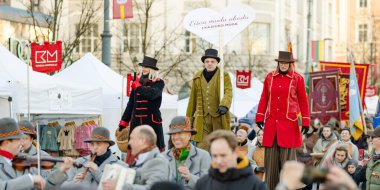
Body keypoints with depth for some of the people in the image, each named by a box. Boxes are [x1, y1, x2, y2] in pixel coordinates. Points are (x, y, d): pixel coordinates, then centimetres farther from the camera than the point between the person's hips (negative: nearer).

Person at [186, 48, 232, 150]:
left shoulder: (224, 76, 4)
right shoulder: (198, 77, 13)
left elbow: (228, 92, -12)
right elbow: (193, 99, 16)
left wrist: (224, 106, -32)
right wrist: (189, 118, 15)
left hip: (219, 118, -2)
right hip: (202, 119, 2)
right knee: (201, 148, -5)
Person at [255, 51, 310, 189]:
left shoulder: (298, 79, 0)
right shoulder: (270, 77, 9)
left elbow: (303, 101, 1)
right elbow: (264, 99, 11)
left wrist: (305, 122, -3)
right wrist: (260, 117, 4)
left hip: (289, 124, -3)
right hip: (271, 123, 3)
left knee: (287, 158, -1)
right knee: (270, 159, 4)